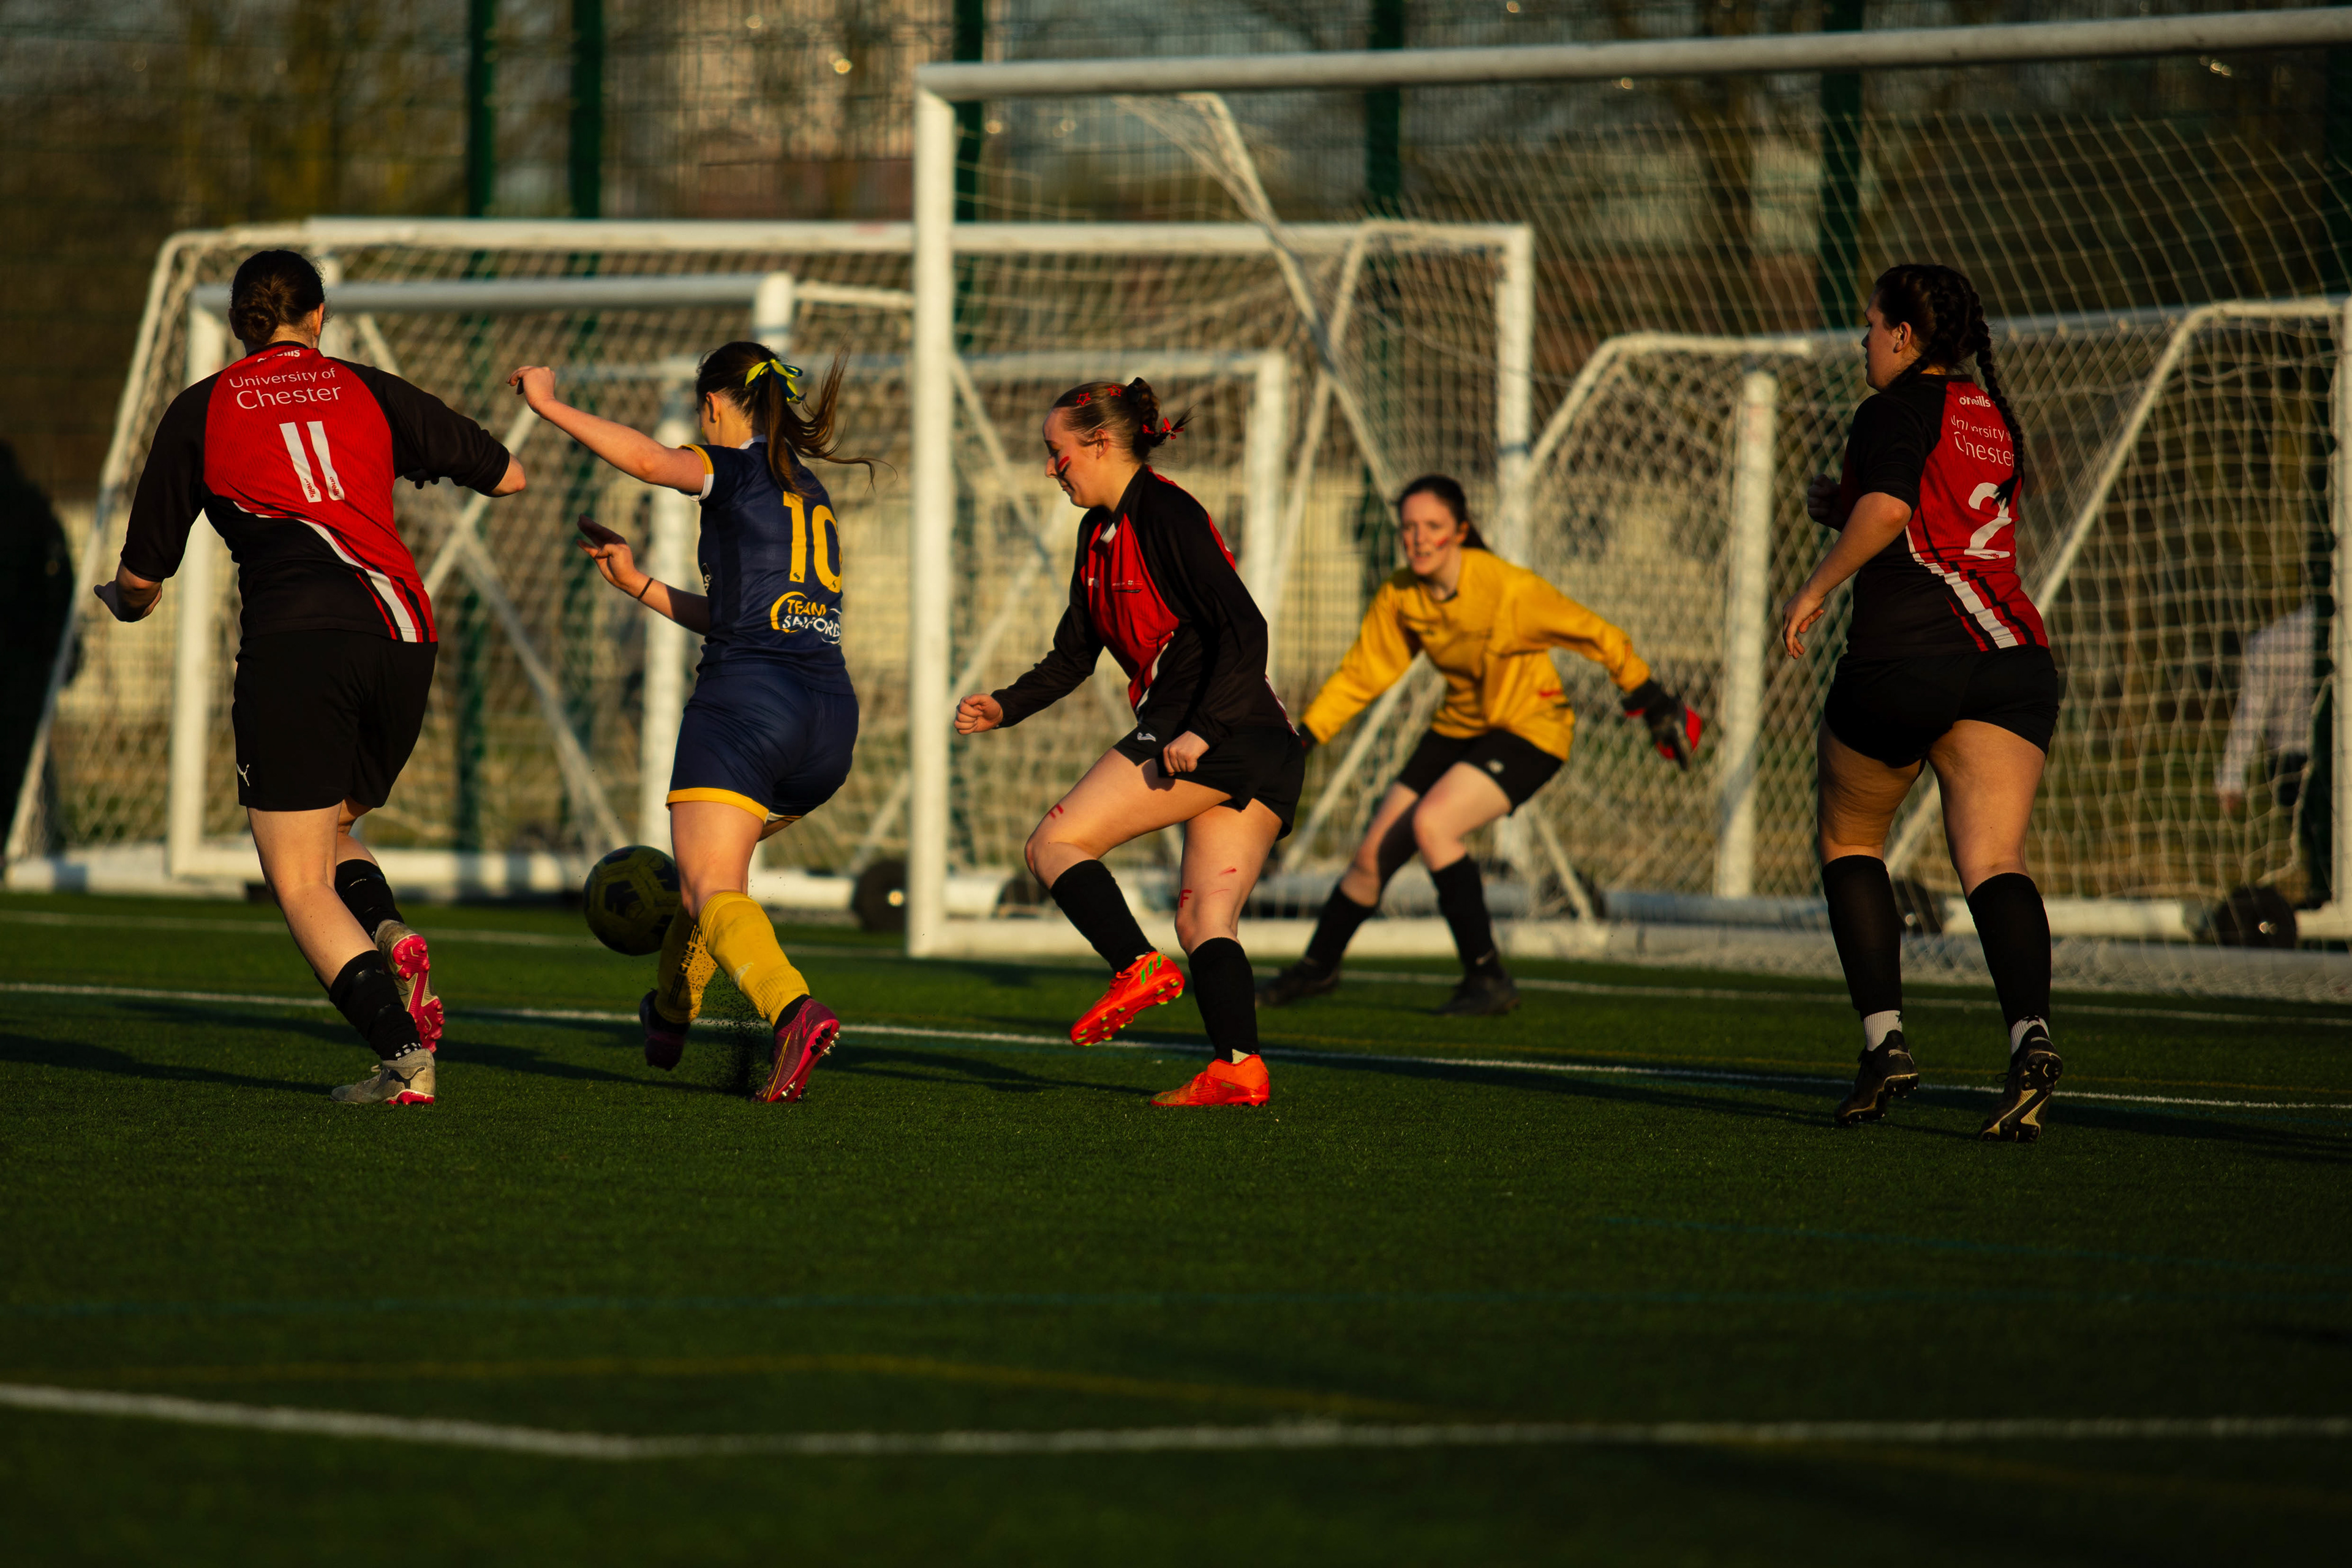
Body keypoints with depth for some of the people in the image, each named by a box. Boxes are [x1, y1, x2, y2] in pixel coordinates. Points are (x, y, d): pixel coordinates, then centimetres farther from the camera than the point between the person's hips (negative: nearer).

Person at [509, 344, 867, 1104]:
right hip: (830, 716, 8)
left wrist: (550, 405, -5)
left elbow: (646, 457, -17)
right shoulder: (810, 494, 24)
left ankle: (794, 1010, -39)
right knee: (718, 851, 31)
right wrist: (638, 585, 31)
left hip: (748, 700, -8)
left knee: (712, 890, -14)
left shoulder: (740, 470, 1)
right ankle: (671, 1014, 45)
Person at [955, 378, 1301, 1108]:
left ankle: (1139, 968, -18)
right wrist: (1005, 707, 12)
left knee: (1056, 844, -3)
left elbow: (1244, 630, -17)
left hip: (1224, 734, -10)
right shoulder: (1099, 533, 20)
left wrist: (1203, 730, -23)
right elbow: (1073, 656, 26)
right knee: (1205, 919, 2)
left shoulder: (1167, 515, -9)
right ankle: (1239, 1066, -12)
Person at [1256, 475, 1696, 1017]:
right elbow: (1361, 673, 3)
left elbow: (1594, 636, -17)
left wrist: (1652, 702, -10)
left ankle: (1487, 979, -17)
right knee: (1374, 853, 6)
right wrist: (1302, 737, -6)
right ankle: (1317, 967, 33)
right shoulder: (1399, 597, -9)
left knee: (1431, 824, -27)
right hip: (1459, 726, 6)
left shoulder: (1509, 589, -27)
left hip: (1529, 731, -6)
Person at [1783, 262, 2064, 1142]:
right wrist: (1842, 506, 22)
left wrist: (1816, 588, -10)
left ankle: (1884, 1039, 6)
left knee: (1850, 843, 16)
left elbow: (1888, 508, -20)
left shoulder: (1897, 410, -1)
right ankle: (2030, 1030, -33)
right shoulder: (1991, 418, 23)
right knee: (1993, 861, -8)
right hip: (2014, 659, 5)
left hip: (1905, 656, -5)